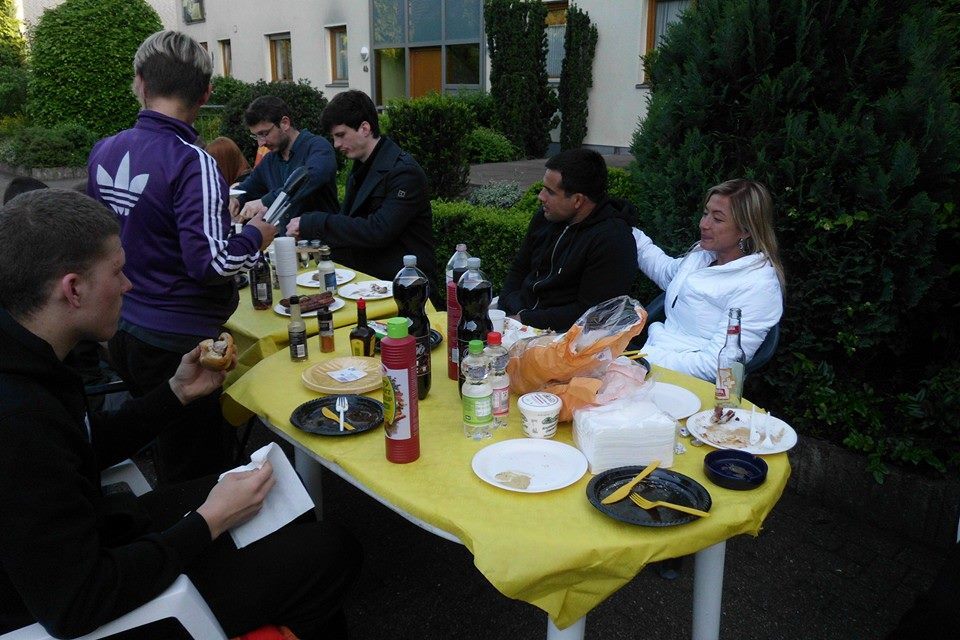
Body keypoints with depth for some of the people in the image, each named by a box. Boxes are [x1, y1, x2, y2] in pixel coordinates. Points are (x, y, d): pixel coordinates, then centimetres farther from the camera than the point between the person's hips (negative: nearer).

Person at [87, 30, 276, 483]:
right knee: (196, 478, 8)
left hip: (121, 333, 8)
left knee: (167, 458, 25)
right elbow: (210, 263, -26)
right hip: (176, 341, -7)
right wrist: (255, 236, -7)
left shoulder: (102, 152, 3)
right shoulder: (191, 163, -19)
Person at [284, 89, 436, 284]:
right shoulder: (362, 168, 13)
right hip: (367, 274, 7)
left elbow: (377, 231, -23)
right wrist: (304, 226, -7)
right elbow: (345, 219, 11)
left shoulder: (404, 172, -15)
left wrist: (312, 224, -20)